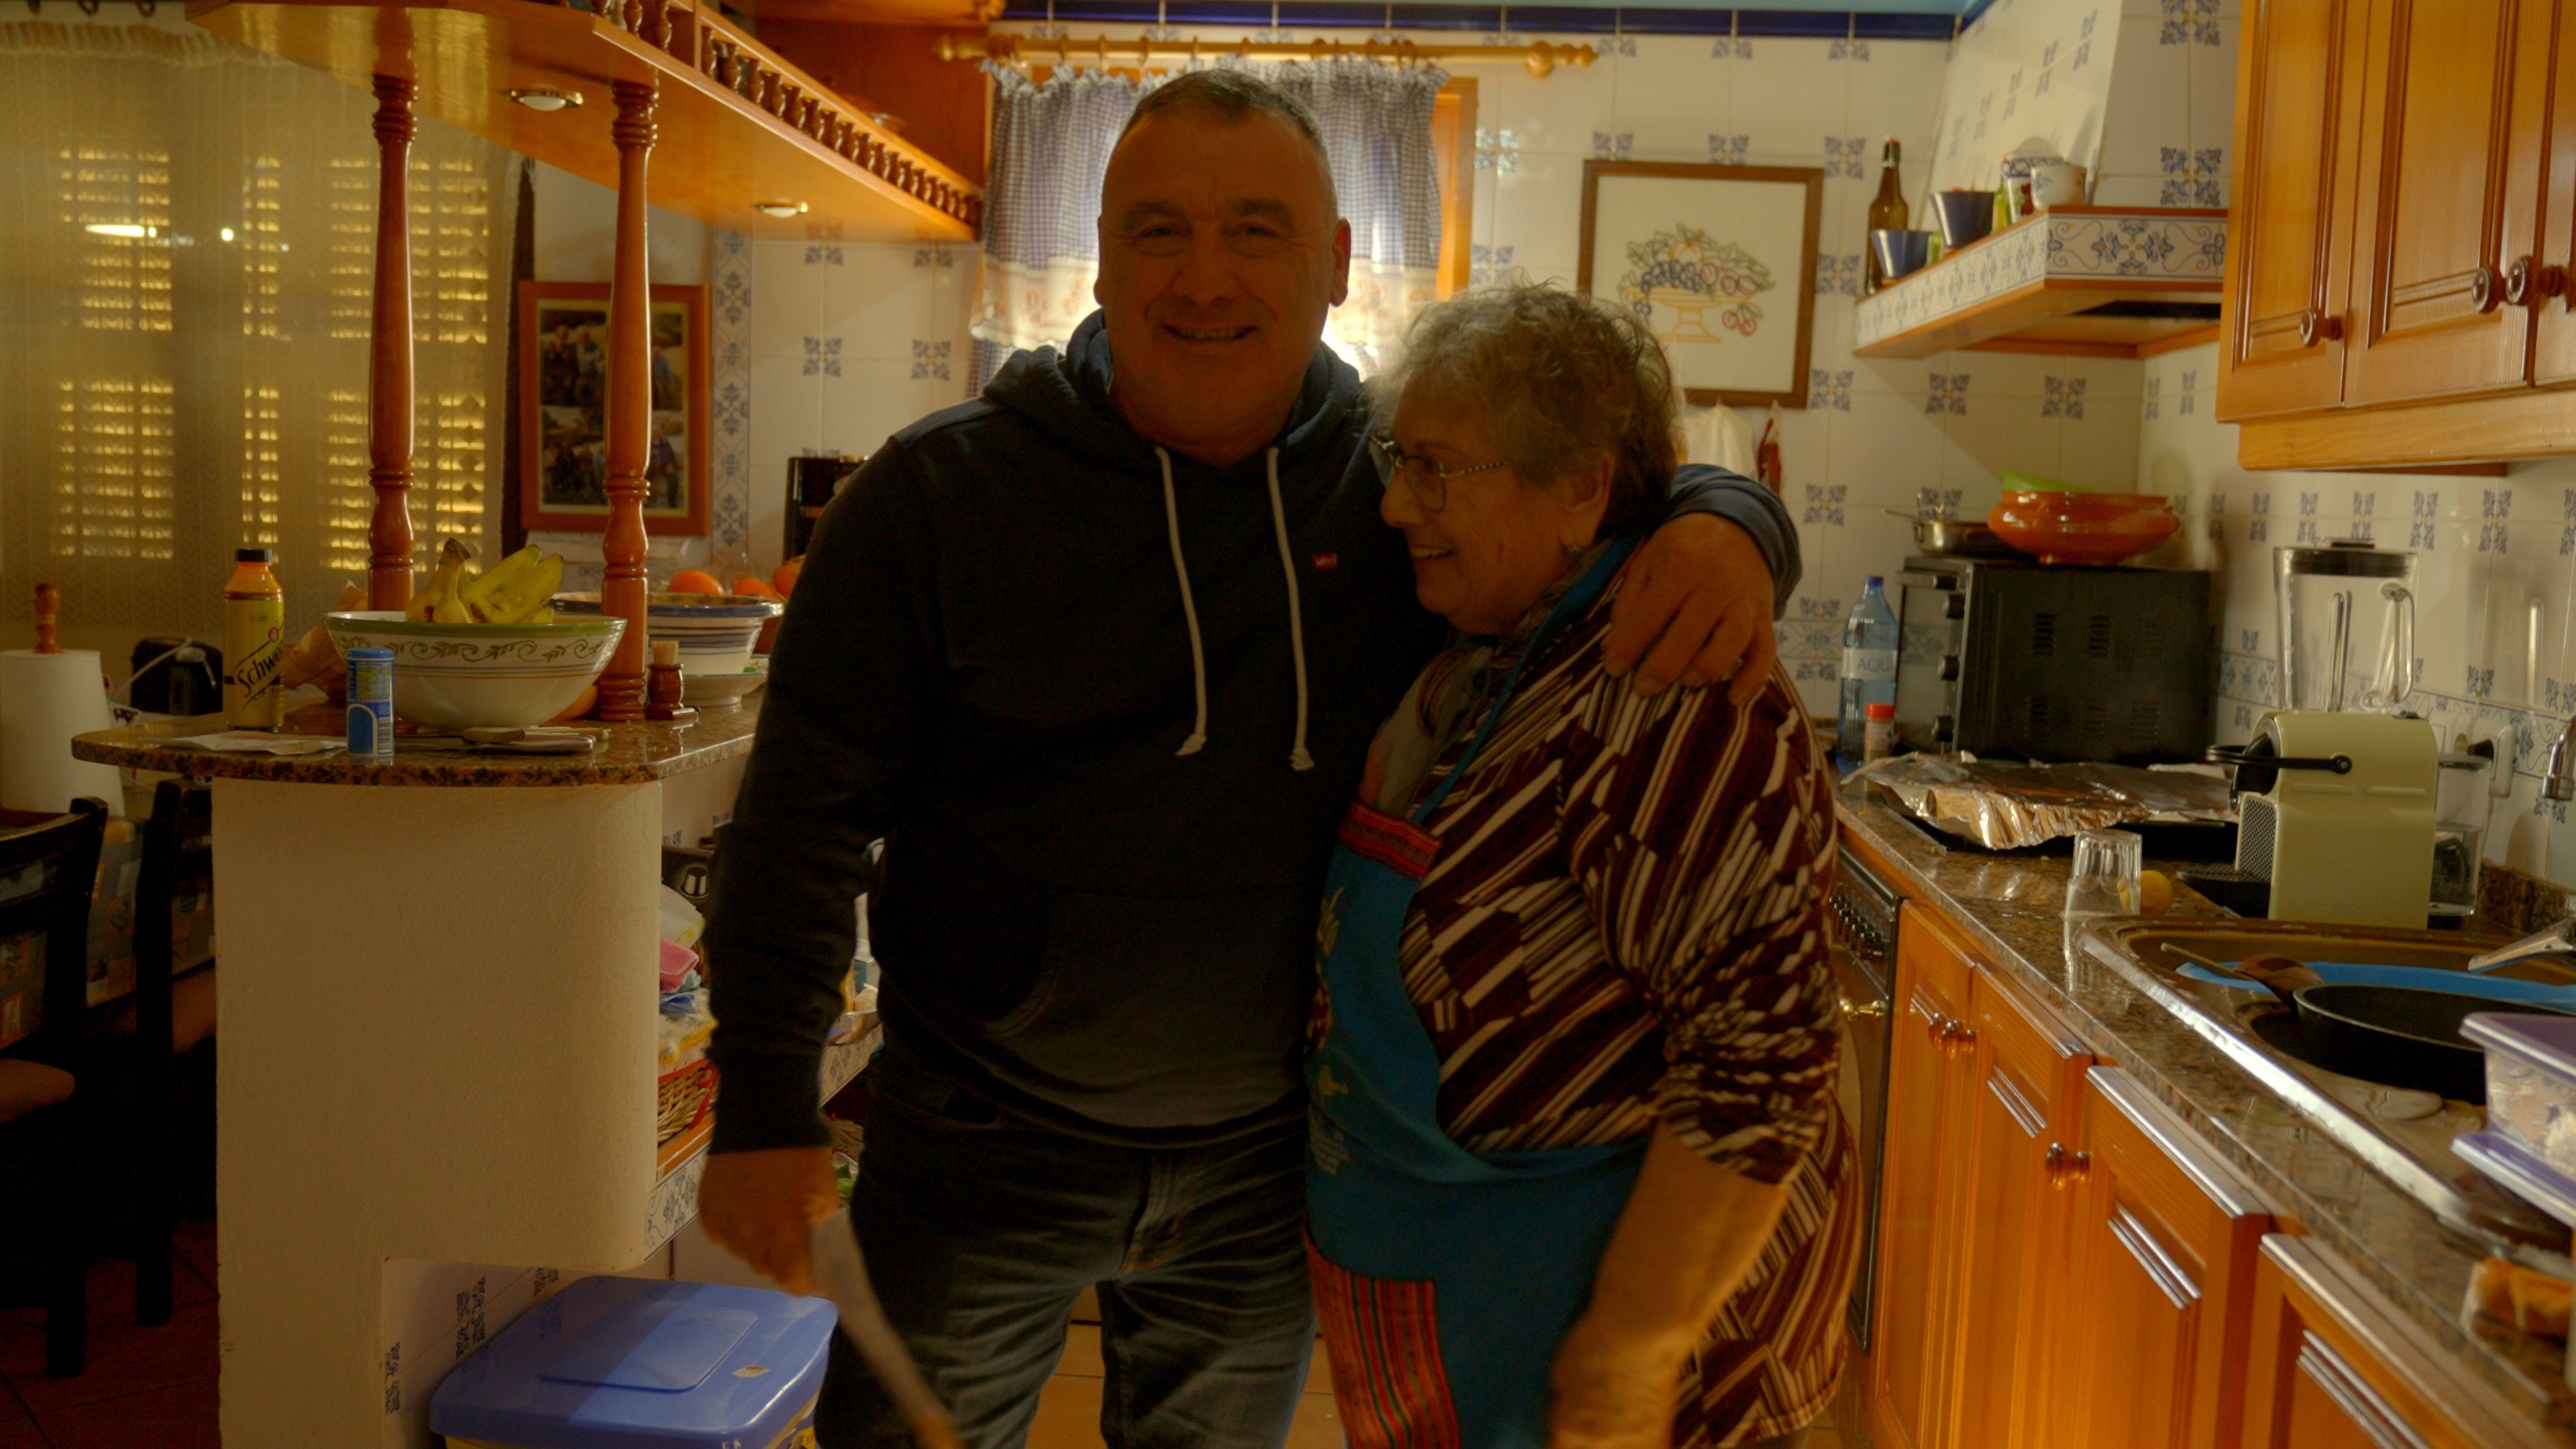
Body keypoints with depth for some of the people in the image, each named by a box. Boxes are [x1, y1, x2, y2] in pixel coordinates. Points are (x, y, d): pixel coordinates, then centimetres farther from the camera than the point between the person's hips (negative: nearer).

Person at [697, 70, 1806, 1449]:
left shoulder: (1403, 479, -6)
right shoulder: (938, 492, -11)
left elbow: (1641, 480, 4)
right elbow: (806, 807, -8)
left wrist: (1724, 525, -21)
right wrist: (765, 1110, -9)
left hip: (1265, 1166, 2)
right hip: (984, 1141, -2)